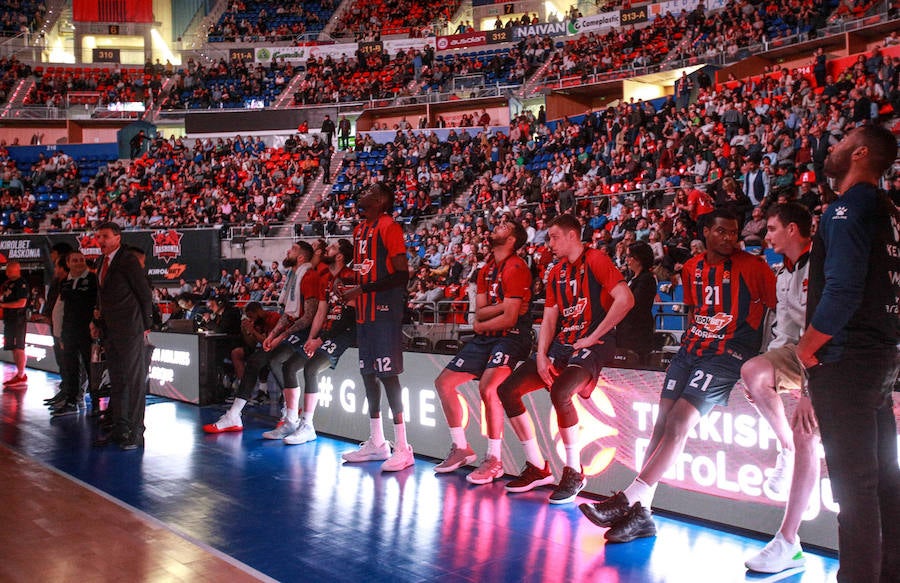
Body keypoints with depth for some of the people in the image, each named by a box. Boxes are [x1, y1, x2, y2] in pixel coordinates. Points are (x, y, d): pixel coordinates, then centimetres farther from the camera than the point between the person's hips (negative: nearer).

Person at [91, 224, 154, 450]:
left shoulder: (128, 261, -10)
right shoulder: (104, 262, 14)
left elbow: (145, 295, -9)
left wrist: (145, 326, -7)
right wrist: (99, 323, 12)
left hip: (130, 332, -8)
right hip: (110, 333, 9)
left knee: (134, 380, -4)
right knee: (117, 381, 13)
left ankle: (136, 433, 0)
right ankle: (120, 429, 20)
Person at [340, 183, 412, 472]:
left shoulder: (389, 226, -10)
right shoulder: (360, 230, 17)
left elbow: (402, 274, -17)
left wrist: (363, 289, -19)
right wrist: (354, 295, 12)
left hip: (385, 312, -9)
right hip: (365, 312, 9)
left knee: (387, 374, -10)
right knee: (367, 373, 12)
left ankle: (402, 448, -6)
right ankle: (376, 443, 23)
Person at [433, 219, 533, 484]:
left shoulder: (516, 268, -13)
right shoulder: (487, 270, 14)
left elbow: (509, 317, -19)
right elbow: (479, 311, 6)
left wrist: (480, 325, -4)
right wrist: (505, 305, -11)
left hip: (511, 336, -10)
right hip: (486, 337, 10)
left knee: (487, 387, -30)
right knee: (444, 382, 7)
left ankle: (494, 461, -18)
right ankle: (461, 449, 18)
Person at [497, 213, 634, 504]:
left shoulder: (595, 260, -8)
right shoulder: (556, 273, 17)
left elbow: (625, 299, -20)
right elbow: (549, 319, 14)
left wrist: (593, 338, -16)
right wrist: (541, 356, -3)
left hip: (593, 345, -9)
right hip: (562, 343, 9)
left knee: (559, 392, -35)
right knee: (507, 390, -1)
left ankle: (574, 472, -18)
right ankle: (537, 468, 6)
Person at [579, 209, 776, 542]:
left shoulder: (751, 266, -5)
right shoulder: (692, 268, 12)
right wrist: (690, 339, 12)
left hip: (727, 356, -6)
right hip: (690, 350, 6)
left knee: (679, 422, -18)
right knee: (663, 422, -6)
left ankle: (628, 500, -18)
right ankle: (640, 513, -6)